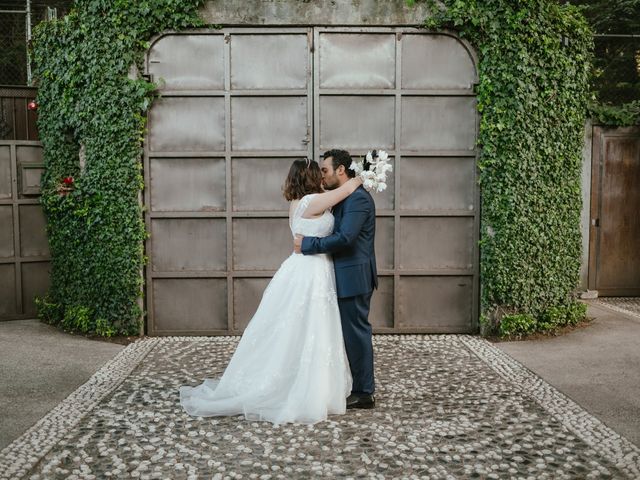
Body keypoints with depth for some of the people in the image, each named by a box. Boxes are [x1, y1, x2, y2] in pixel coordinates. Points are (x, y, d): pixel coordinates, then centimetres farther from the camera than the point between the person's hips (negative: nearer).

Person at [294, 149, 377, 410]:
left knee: (356, 332, -2)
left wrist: (308, 244, -16)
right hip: (348, 277, 10)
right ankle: (361, 387, 26)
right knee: (353, 331, 15)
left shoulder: (358, 197, -16)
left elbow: (345, 238, -24)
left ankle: (364, 393, 10)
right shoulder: (345, 197, 16)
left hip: (354, 277, -10)